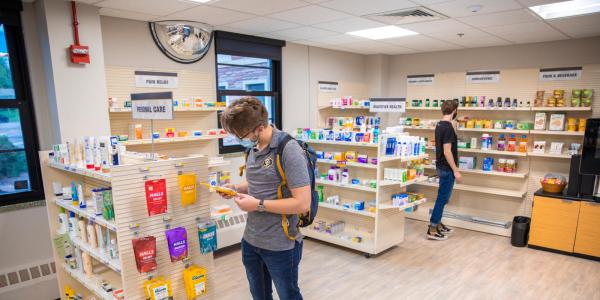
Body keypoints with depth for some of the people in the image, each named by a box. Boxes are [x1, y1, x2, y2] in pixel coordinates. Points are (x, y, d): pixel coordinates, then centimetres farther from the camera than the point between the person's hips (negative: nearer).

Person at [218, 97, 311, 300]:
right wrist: (236, 188, 1)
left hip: (280, 245, -7)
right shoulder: (253, 148, 2)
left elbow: (302, 203, -26)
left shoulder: (289, 150, -22)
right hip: (251, 240, 8)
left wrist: (258, 205, -23)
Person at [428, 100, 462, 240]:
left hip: (441, 166, 9)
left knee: (442, 197, 17)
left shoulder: (439, 125, 8)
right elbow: (447, 151, -23)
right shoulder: (448, 127, -20)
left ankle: (438, 224, 27)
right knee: (443, 197, -3)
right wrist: (456, 170, -20)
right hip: (447, 168, -9)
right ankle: (432, 229, 2)